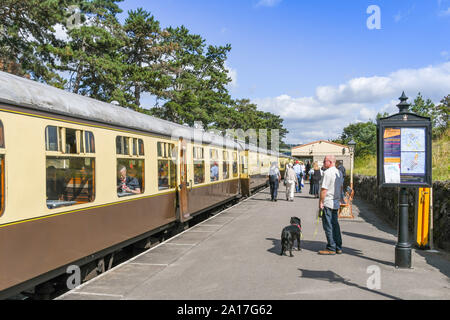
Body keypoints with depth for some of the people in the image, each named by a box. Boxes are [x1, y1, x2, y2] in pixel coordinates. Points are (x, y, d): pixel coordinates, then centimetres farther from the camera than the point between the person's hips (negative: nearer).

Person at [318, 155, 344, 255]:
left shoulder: (327, 172, -16)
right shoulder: (339, 172, 12)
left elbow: (324, 189, -19)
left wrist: (320, 202, -13)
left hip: (328, 203, -9)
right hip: (336, 203, 9)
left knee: (328, 226, -2)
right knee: (335, 224, 14)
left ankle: (331, 248, 1)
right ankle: (338, 247, 19)